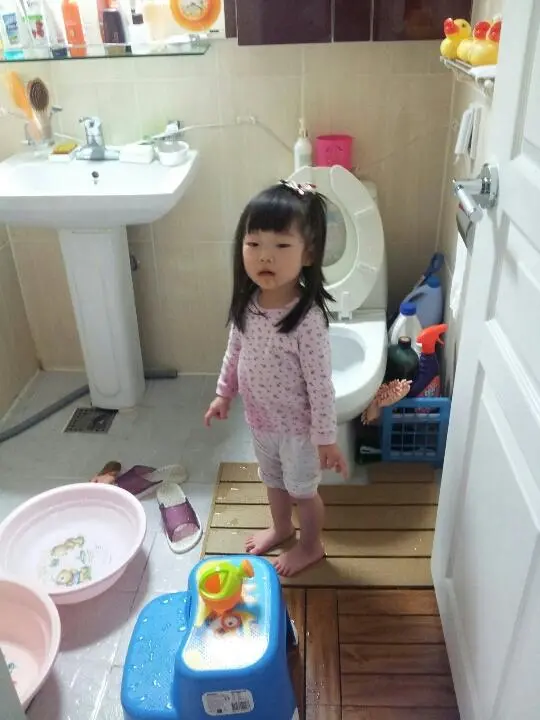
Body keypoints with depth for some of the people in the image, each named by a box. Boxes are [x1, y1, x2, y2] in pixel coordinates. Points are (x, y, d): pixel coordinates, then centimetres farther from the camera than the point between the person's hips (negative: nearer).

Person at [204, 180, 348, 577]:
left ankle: (311, 545, 46)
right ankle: (281, 528, 57)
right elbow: (234, 350, 5)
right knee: (274, 480, 30)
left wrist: (326, 438, -18)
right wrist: (224, 393, 12)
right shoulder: (248, 302, -12)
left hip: (297, 426, -6)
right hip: (261, 418, 6)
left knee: (303, 489, 19)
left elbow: (320, 384, -25)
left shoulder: (307, 319, -32)